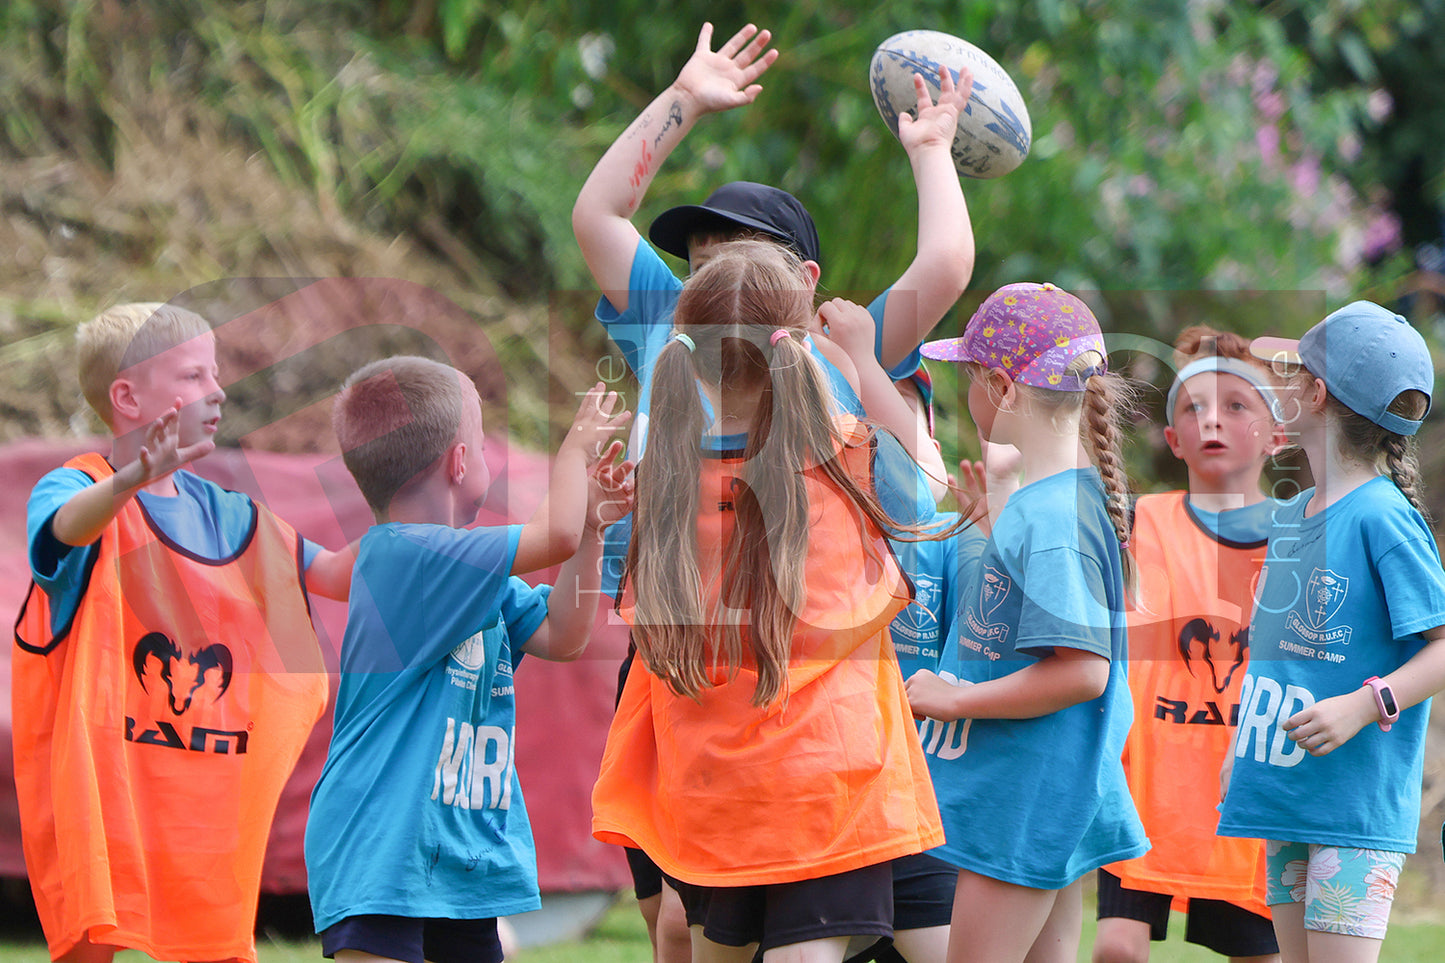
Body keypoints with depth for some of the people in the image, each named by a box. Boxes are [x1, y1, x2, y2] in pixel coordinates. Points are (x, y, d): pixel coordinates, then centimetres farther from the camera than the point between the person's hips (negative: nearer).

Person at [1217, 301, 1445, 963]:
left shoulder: (1384, 517, -13)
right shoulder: (1291, 515, 13)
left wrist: (1366, 704, -28)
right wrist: (1240, 750, 21)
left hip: (1357, 806, -8)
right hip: (1285, 797, 8)